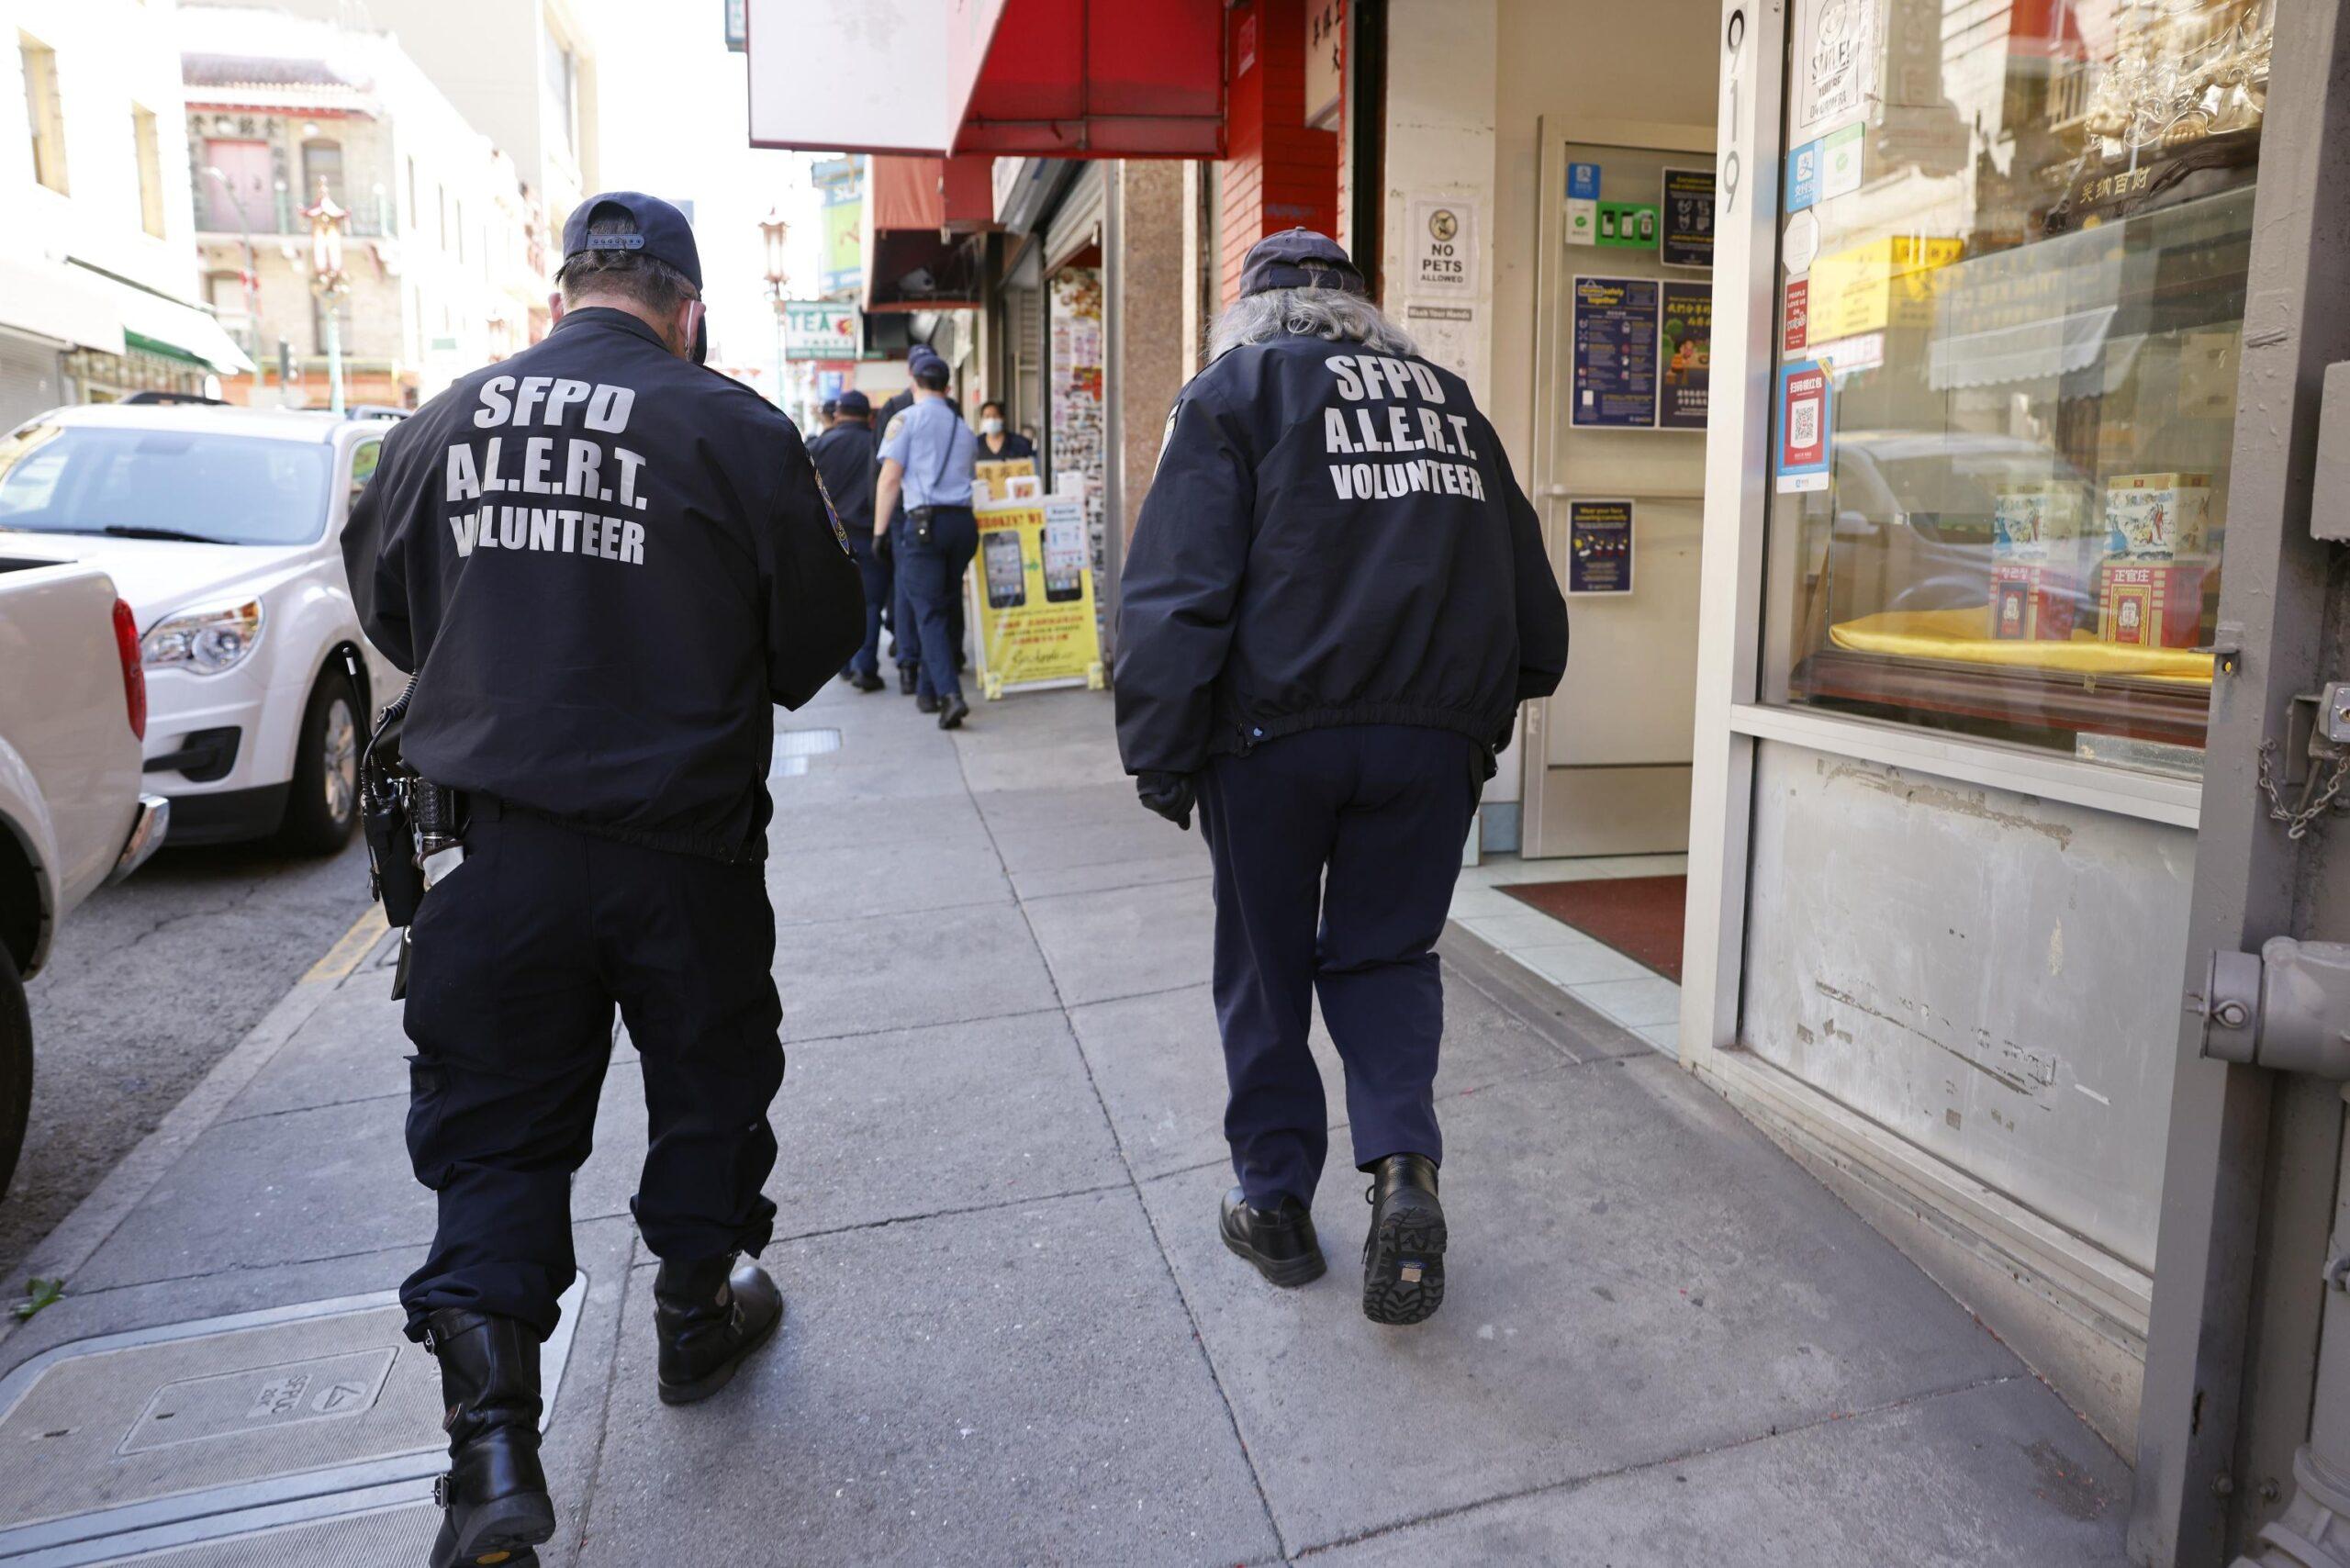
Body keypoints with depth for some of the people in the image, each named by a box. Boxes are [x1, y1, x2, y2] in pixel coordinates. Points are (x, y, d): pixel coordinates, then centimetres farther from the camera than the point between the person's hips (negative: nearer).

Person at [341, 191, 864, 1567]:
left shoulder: (444, 424, 2)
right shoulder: (735, 430, -9)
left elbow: (387, 610, 15)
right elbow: (820, 635, -2)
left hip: (494, 848, 3)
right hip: (681, 847, -2)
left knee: (493, 1130, 12)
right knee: (709, 1087, 19)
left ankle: (492, 1449, 7)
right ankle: (698, 1317, 37)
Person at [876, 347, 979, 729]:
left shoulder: (906, 420, 1)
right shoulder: (964, 429, 19)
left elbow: (890, 479, -5)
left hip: (924, 521, -5)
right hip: (962, 520, 5)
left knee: (929, 611, -5)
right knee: (948, 607, 15)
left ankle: (949, 694, -19)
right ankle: (928, 691, 23)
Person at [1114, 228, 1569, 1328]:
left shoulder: (1235, 386, 5)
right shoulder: (1447, 394, 20)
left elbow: (1179, 588, -8)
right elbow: (1530, 601, 18)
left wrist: (1161, 757, -6)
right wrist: (1484, 722, 25)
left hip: (1278, 730, -3)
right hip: (1437, 735, 4)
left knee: (1265, 969, 12)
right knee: (1386, 954, 17)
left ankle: (1275, 1205, 22)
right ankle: (1404, 1167, -1)